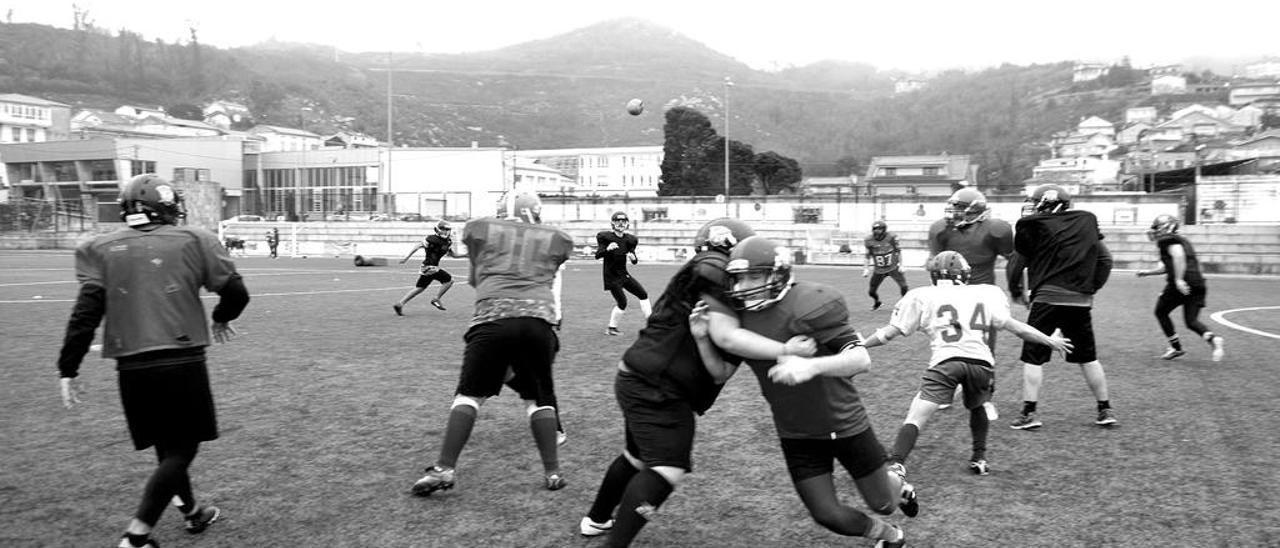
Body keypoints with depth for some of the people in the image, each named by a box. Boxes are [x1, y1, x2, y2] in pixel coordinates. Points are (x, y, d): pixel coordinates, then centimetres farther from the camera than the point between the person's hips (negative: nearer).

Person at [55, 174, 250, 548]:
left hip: (131, 367, 4)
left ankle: (191, 511, 38)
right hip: (183, 362, -4)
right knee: (181, 449, 6)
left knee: (167, 447, 20)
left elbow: (86, 313, -1)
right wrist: (222, 319, 23)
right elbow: (236, 292, 2)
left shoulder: (101, 250, 6)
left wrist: (68, 369, 3)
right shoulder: (193, 241, 1)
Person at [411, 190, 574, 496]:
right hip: (540, 321, 1)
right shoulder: (557, 239, 21)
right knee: (539, 398, 16)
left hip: (493, 319, -1)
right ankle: (552, 471, 13)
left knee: (470, 394, 10)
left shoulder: (480, 229, 19)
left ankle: (444, 468, 2)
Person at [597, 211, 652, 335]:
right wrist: (607, 249, -36)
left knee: (643, 294, 5)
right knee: (622, 302, -11)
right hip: (611, 275, -6)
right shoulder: (605, 237, -10)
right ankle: (611, 328, 7)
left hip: (623, 274, 6)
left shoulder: (629, 239, 3)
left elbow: (634, 262, 4)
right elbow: (597, 255, -18)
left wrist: (633, 257, -20)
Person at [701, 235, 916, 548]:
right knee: (828, 516, 5)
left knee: (882, 505, 14)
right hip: (797, 436, 5)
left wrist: (811, 366, -47)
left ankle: (899, 486, 54)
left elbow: (862, 360, -30)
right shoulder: (736, 311, -7)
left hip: (844, 424, -4)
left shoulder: (809, 305, -26)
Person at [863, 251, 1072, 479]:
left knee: (917, 416, -5)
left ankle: (897, 465, -21)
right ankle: (979, 459, 31)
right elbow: (1012, 326, 16)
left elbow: (890, 332, 13)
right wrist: (1050, 341, 26)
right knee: (979, 406, 31)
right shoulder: (986, 293, 20)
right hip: (981, 361, 3)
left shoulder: (922, 296, 15)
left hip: (945, 361, -2)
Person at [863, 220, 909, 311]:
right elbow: (868, 256, 5)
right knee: (871, 291, 2)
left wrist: (901, 265, -3)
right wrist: (866, 268, 0)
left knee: (903, 286, -11)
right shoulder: (869, 241, -8)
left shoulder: (891, 237, -11)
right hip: (879, 270, 1)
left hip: (893, 268, -1)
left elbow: (898, 251, 0)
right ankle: (876, 302, 36)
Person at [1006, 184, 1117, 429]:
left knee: (1032, 358, 2)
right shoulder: (1087, 221, 13)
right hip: (1081, 302, 5)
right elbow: (1105, 259, 15)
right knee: (1088, 358, 17)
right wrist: (1092, 288, 19)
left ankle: (1029, 413, 0)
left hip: (1047, 299, -5)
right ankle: (1105, 409, 23)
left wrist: (1017, 292, 16)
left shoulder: (1033, 226, -2)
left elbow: (1017, 264, 2)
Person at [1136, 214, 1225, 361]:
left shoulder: (1167, 239, 0)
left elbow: (1178, 255, -20)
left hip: (1181, 284, -8)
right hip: (1198, 284, 8)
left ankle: (1176, 347, 12)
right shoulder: (1182, 240, 28)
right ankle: (1212, 339, -18)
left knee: (1161, 312, 13)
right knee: (1191, 320, 10)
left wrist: (1179, 279, -26)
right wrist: (1148, 272, 42)